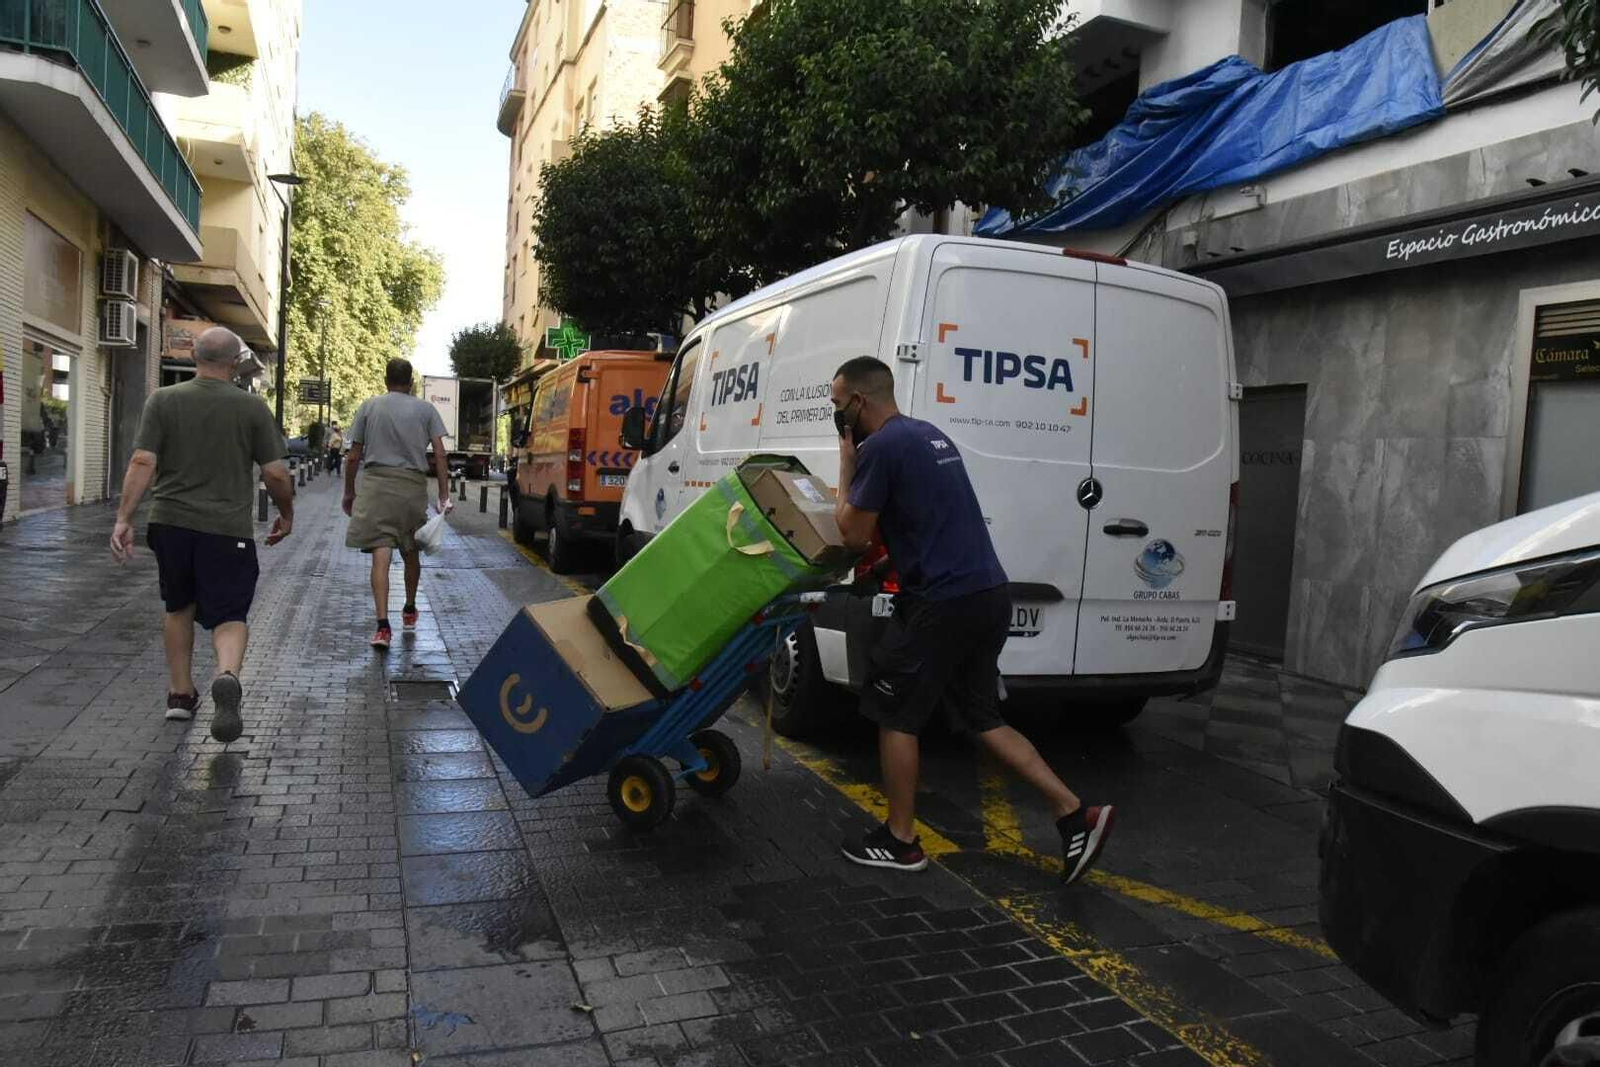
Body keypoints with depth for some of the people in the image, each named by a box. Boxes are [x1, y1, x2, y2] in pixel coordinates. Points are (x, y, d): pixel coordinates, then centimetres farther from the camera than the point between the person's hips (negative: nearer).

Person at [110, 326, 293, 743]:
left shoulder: (163, 400, 2)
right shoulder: (252, 407, -2)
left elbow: (142, 463, -6)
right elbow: (276, 474, -3)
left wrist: (123, 518, -5)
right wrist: (287, 514, 13)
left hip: (171, 523, 2)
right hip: (228, 528, -2)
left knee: (179, 608, 21)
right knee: (230, 615, 2)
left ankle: (181, 694, 26)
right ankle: (227, 675, -27)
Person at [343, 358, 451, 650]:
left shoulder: (369, 407, 7)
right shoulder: (426, 409, 7)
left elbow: (353, 457, 7)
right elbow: (439, 455, -1)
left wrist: (349, 493, 17)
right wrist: (444, 495, -1)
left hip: (377, 485, -1)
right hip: (413, 486, 1)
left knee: (381, 554, -6)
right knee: (411, 553, 18)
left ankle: (383, 625, -16)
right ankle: (409, 610, 36)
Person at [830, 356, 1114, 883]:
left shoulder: (880, 447, -12)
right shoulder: (931, 435, 19)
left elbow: (855, 535, -7)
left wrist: (846, 466, 3)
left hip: (943, 601, -9)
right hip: (989, 594, 9)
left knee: (894, 716, 7)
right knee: (980, 717, 17)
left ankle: (900, 840, 18)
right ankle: (1075, 813, 11)